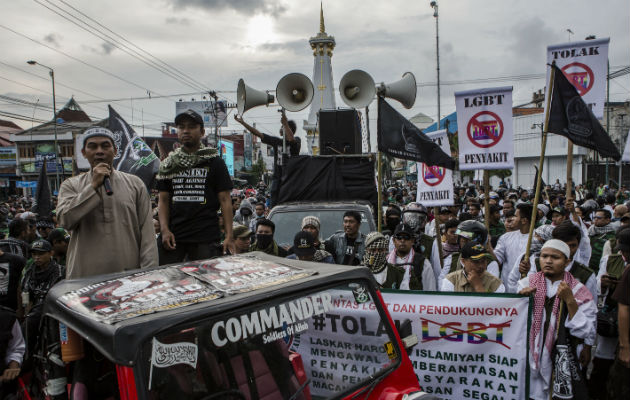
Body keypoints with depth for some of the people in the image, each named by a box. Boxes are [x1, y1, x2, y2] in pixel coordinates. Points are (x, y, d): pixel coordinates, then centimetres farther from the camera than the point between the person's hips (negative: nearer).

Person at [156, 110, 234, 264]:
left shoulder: (215, 162, 4)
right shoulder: (168, 164, 14)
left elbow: (225, 200, 0)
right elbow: (163, 200, 13)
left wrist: (229, 236, -8)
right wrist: (164, 230, -3)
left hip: (206, 238, -2)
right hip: (174, 236, 3)